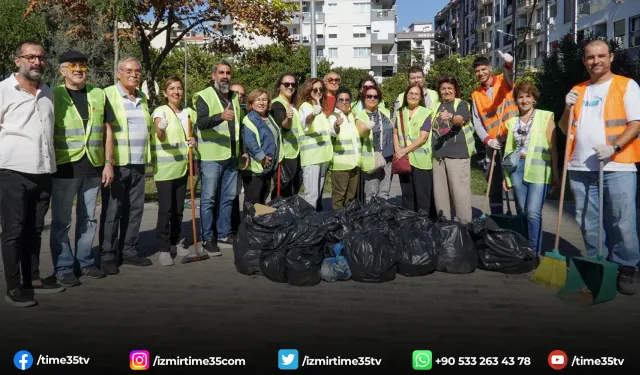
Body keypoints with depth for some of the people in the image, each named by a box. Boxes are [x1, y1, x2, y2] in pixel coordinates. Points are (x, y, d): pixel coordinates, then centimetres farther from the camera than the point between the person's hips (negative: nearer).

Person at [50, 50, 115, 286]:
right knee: (62, 221, 1)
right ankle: (63, 268, 10)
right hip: (65, 168, -3)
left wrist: (108, 163, 5)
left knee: (88, 219, 12)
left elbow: (107, 131, 11)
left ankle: (85, 262, 23)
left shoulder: (99, 95, 10)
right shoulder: (53, 95, 0)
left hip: (93, 167, 4)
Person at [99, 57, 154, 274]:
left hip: (138, 163, 6)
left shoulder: (143, 98, 16)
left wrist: (148, 157, 18)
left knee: (135, 209, 9)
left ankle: (129, 251, 19)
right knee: (112, 211, -2)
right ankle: (107, 256, 6)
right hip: (116, 163, -6)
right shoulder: (108, 95, -4)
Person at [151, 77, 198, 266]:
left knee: (178, 208, 12)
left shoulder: (188, 113, 8)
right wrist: (161, 130, -47)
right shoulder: (160, 111, -9)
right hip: (164, 168, -6)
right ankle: (164, 249, -2)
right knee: (165, 208, -7)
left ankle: (174, 243, 23)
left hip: (182, 167, 6)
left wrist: (193, 141, -3)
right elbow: (161, 138, -25)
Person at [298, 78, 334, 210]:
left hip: (323, 155, 8)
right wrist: (313, 114, -52)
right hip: (311, 155, -8)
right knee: (312, 194, -14)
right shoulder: (305, 106, -7)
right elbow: (305, 122, -29)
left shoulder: (322, 108, 18)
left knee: (319, 193, 14)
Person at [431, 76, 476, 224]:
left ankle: (464, 224, 2)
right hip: (438, 155, 6)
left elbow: (461, 120, -21)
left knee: (459, 191, -6)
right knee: (440, 192, 9)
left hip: (458, 153, -5)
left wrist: (451, 116, -42)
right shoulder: (436, 106, 16)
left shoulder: (461, 104, 0)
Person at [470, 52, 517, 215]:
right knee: (494, 184, 9)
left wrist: (509, 63, -47)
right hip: (494, 144, 4)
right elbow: (477, 123, 6)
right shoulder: (476, 95, 11)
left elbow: (509, 74, -23)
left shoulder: (503, 81, 3)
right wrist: (487, 140, -11)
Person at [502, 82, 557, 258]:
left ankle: (535, 252, -2)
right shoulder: (513, 122, 15)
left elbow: (552, 146, 1)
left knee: (533, 212, -10)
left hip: (538, 170, -4)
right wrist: (506, 175, 13)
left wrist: (555, 171, -3)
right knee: (521, 211, 8)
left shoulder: (545, 117, 3)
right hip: (517, 168, 4)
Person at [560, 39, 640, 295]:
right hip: (581, 168, 4)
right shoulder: (577, 90, 15)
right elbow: (565, 130, 15)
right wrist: (568, 108, -3)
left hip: (617, 167, -4)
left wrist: (613, 148, -19)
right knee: (588, 222, 9)